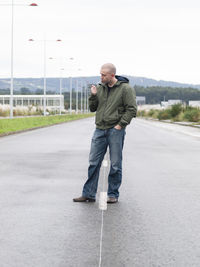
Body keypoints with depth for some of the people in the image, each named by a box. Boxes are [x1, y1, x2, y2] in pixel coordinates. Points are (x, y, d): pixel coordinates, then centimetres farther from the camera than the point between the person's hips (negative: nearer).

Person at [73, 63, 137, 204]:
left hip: (115, 130, -5)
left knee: (115, 164, 3)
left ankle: (113, 194, 14)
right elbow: (92, 108, 15)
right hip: (100, 129, 5)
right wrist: (93, 96, -3)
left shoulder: (125, 88, -5)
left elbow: (132, 109, -8)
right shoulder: (100, 88, 10)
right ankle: (89, 194, 11)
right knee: (94, 163, 5)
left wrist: (120, 125, -13)